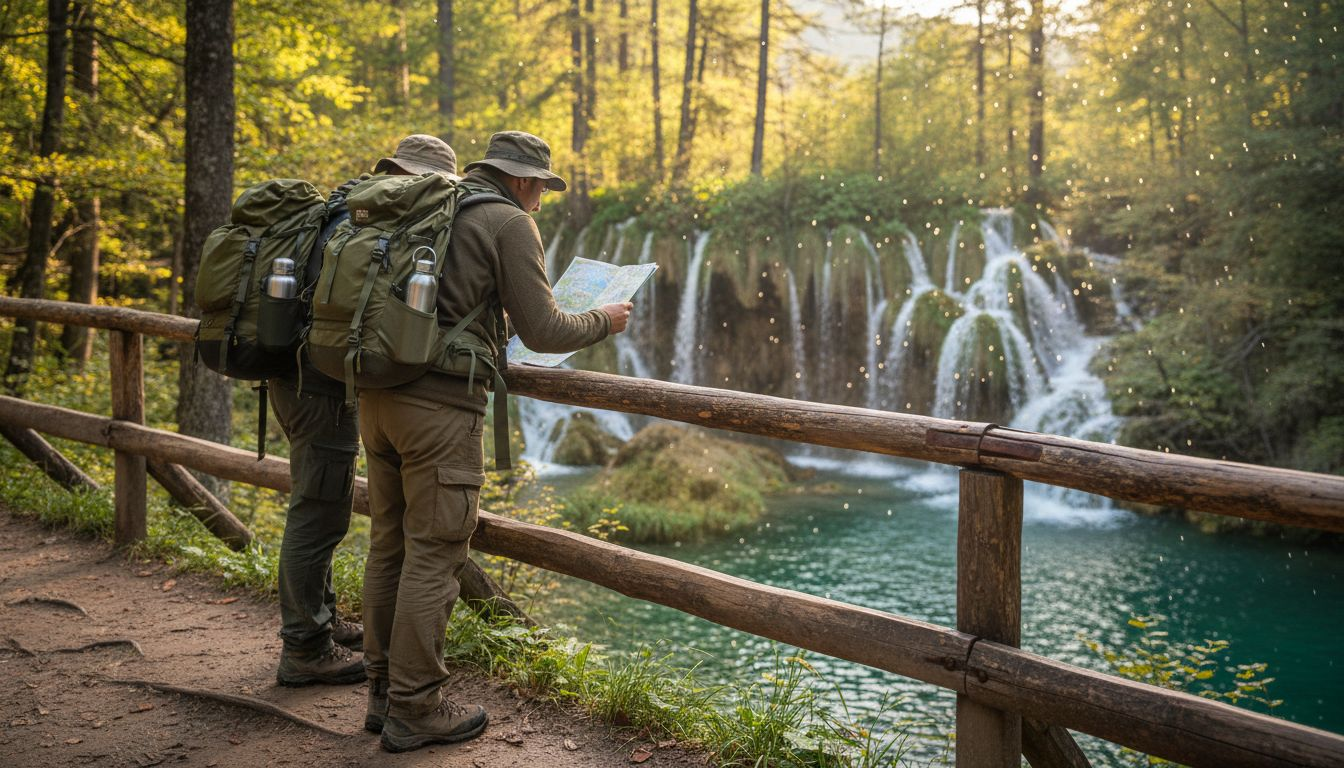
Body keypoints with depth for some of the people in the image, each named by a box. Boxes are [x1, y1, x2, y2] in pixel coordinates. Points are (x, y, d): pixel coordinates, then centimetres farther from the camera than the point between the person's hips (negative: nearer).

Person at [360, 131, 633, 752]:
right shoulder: (510, 223, -4)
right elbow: (542, 332, -7)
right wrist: (604, 320, 10)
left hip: (378, 395, 8)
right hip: (440, 404, -8)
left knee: (389, 547, 14)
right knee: (433, 555, -1)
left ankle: (384, 691, 23)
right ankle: (415, 710, 5)